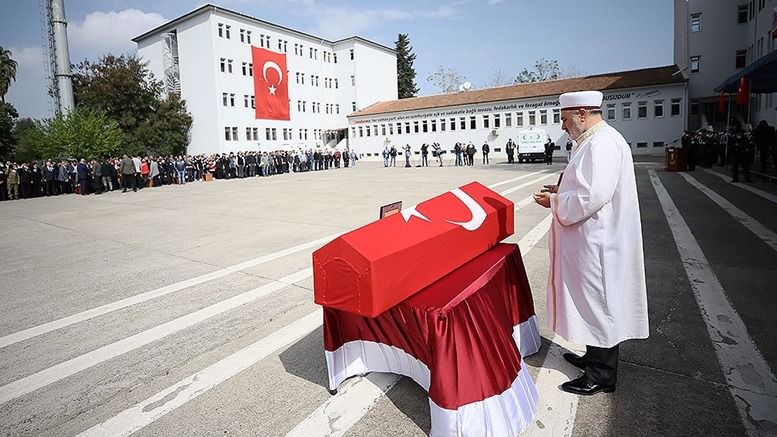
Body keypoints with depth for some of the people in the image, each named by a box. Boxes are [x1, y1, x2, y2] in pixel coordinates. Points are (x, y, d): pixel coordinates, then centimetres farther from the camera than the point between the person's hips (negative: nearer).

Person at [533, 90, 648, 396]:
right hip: (591, 241, 10)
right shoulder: (597, 140, 13)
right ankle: (595, 357, 36)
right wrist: (563, 191, 10)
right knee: (592, 302, 20)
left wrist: (554, 202, -14)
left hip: (597, 244, -10)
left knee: (597, 303, 2)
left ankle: (601, 375, 18)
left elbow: (592, 197, -27)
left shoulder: (602, 144, -20)